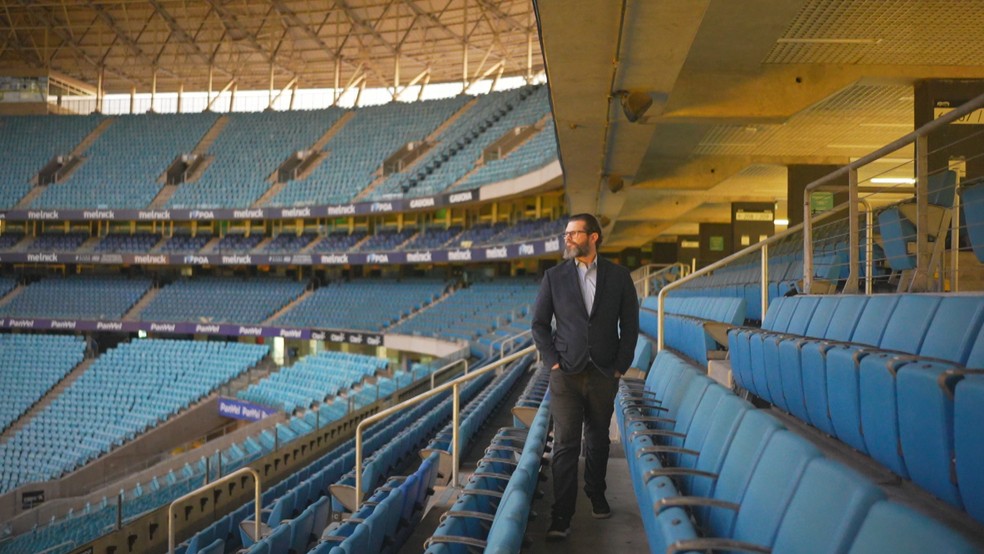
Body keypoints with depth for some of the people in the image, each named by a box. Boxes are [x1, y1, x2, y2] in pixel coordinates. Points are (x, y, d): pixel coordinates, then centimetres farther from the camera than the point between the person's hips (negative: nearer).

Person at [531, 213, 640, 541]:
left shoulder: (618, 276, 1)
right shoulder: (554, 276, 0)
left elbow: (629, 325, 5)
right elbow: (539, 324, 4)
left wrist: (620, 366, 0)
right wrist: (552, 362, -4)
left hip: (603, 375, 1)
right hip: (566, 375, -1)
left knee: (598, 440, 15)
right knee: (566, 445, -3)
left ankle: (596, 495, 35)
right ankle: (562, 516, 2)